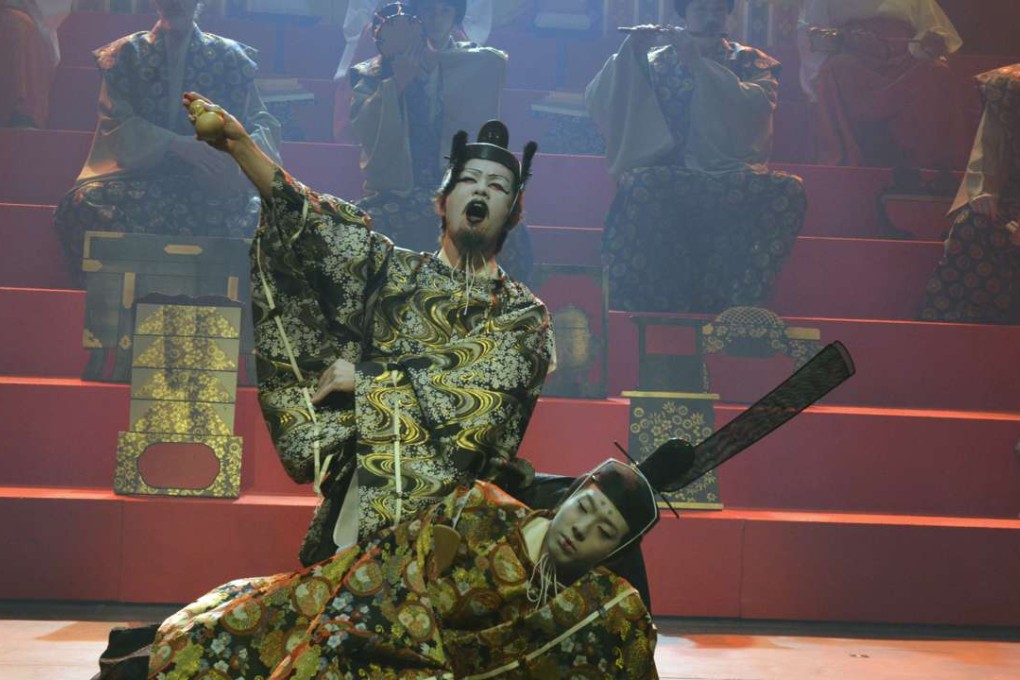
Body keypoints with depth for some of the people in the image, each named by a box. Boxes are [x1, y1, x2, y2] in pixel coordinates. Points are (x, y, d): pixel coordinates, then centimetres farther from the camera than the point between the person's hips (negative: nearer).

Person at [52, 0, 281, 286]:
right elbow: (116, 122, -3)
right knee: (85, 203, -32)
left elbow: (261, 121, 7)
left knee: (259, 217, -33)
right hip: (143, 172, 0)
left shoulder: (229, 57, 9)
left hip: (209, 182, 0)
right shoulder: (126, 54, 8)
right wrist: (179, 144, -21)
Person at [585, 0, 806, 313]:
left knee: (788, 191, -30)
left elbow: (756, 106, -8)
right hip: (666, 173, -1)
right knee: (642, 188, -37)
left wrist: (698, 63, -12)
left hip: (729, 175, 1)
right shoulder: (657, 62, 15)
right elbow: (597, 100, 5)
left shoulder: (750, 61, 15)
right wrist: (628, 54, -9)